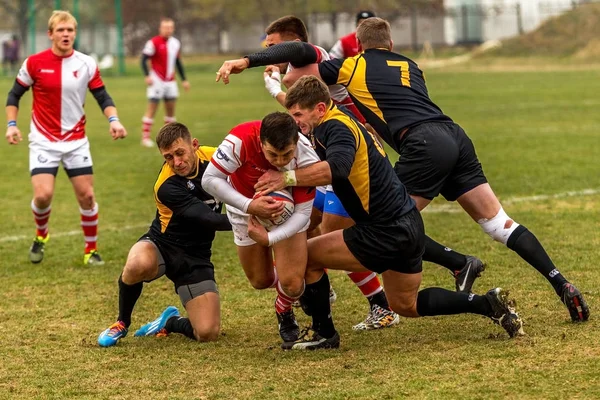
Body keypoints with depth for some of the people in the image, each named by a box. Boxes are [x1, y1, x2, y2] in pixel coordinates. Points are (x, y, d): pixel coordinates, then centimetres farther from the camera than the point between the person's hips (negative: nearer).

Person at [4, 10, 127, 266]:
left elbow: (102, 97, 1)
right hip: (44, 141, -2)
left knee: (86, 196, 0)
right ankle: (40, 236, 18)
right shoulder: (35, 63, -7)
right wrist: (11, 124, -8)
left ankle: (91, 250, 17)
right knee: (43, 195, -14)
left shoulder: (86, 64, -3)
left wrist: (113, 120, -17)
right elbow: (14, 95, 4)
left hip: (76, 141, 2)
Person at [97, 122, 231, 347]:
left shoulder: (213, 157, -10)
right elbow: (207, 218, -32)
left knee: (207, 334, -16)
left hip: (195, 256, 3)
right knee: (138, 265, -42)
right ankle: (122, 323, -9)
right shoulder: (167, 187, -26)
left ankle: (171, 322, 21)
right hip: (161, 245, -3)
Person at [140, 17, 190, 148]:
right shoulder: (154, 43, -11)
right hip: (157, 81, -6)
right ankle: (145, 137, -4)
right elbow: (144, 59, -11)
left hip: (170, 81, 6)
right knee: (152, 107, -6)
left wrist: (184, 80, 19)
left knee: (171, 107, 8)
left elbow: (178, 63, 19)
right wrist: (147, 76, -23)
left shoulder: (176, 43, 10)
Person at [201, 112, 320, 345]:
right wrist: (250, 206, -41)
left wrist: (268, 238, -41)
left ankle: (284, 312, 25)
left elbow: (302, 212, -26)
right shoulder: (241, 139, -38)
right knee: (261, 280, 10)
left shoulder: (306, 159, -34)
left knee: (292, 283, -12)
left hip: (287, 207, -1)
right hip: (245, 205, 1)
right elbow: (210, 179, -30)